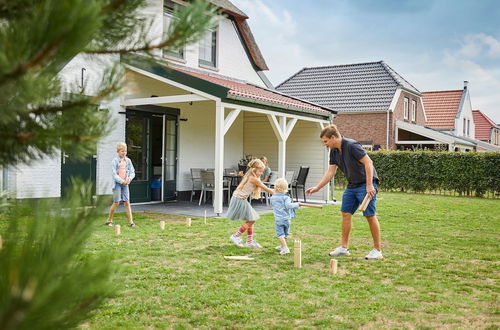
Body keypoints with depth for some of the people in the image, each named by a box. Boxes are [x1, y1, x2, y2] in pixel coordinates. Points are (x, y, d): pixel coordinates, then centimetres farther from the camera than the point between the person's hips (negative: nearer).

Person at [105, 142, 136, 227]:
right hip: (117, 183, -4)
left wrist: (129, 179, -12)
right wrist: (122, 181, -18)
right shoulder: (115, 161, -5)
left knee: (127, 202, 1)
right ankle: (109, 220, 12)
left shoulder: (128, 160, 7)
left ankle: (131, 221, 1)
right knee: (116, 202, -4)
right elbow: (114, 174, -11)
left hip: (125, 183, 4)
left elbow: (132, 172, 8)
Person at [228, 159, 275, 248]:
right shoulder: (254, 178, -17)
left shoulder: (249, 176, 11)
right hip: (240, 200, -10)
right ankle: (235, 236, 5)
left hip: (239, 199, 10)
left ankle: (250, 241, 18)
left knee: (250, 220, 14)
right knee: (251, 220, -3)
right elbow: (266, 189, -9)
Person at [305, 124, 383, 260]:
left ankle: (377, 250, 5)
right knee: (346, 213, 6)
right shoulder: (334, 151, 6)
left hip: (366, 184, -9)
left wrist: (369, 185, -24)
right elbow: (331, 171, 11)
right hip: (352, 185, 9)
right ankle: (344, 248, 14)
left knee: (370, 216, -5)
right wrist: (317, 187, 8)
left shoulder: (352, 146, -20)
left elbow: (368, 163, -22)